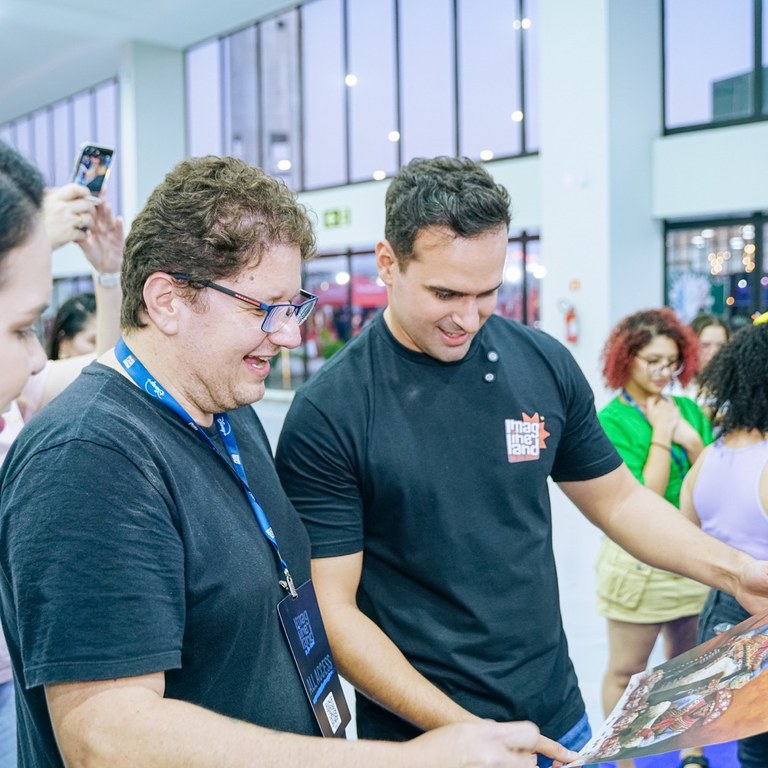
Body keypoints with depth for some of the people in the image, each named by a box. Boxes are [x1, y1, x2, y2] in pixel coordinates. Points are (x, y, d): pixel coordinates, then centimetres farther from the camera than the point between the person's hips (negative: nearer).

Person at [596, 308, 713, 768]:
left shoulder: (689, 410, 4)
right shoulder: (611, 420, -10)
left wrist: (692, 439, -12)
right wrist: (661, 434, -14)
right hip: (639, 561, -5)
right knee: (626, 672, 7)